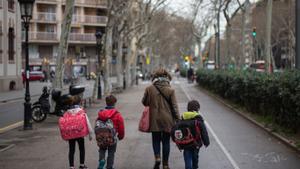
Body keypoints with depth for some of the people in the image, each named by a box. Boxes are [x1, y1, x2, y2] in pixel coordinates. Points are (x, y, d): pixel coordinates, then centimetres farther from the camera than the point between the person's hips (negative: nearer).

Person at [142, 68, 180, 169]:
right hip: (167, 120, 0)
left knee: (156, 140, 14)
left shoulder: (149, 89, -7)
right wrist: (177, 119, 2)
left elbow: (144, 102, 4)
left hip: (154, 120, 0)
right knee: (166, 141, 11)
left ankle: (157, 157, -10)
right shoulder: (170, 90, -8)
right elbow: (174, 106, -5)